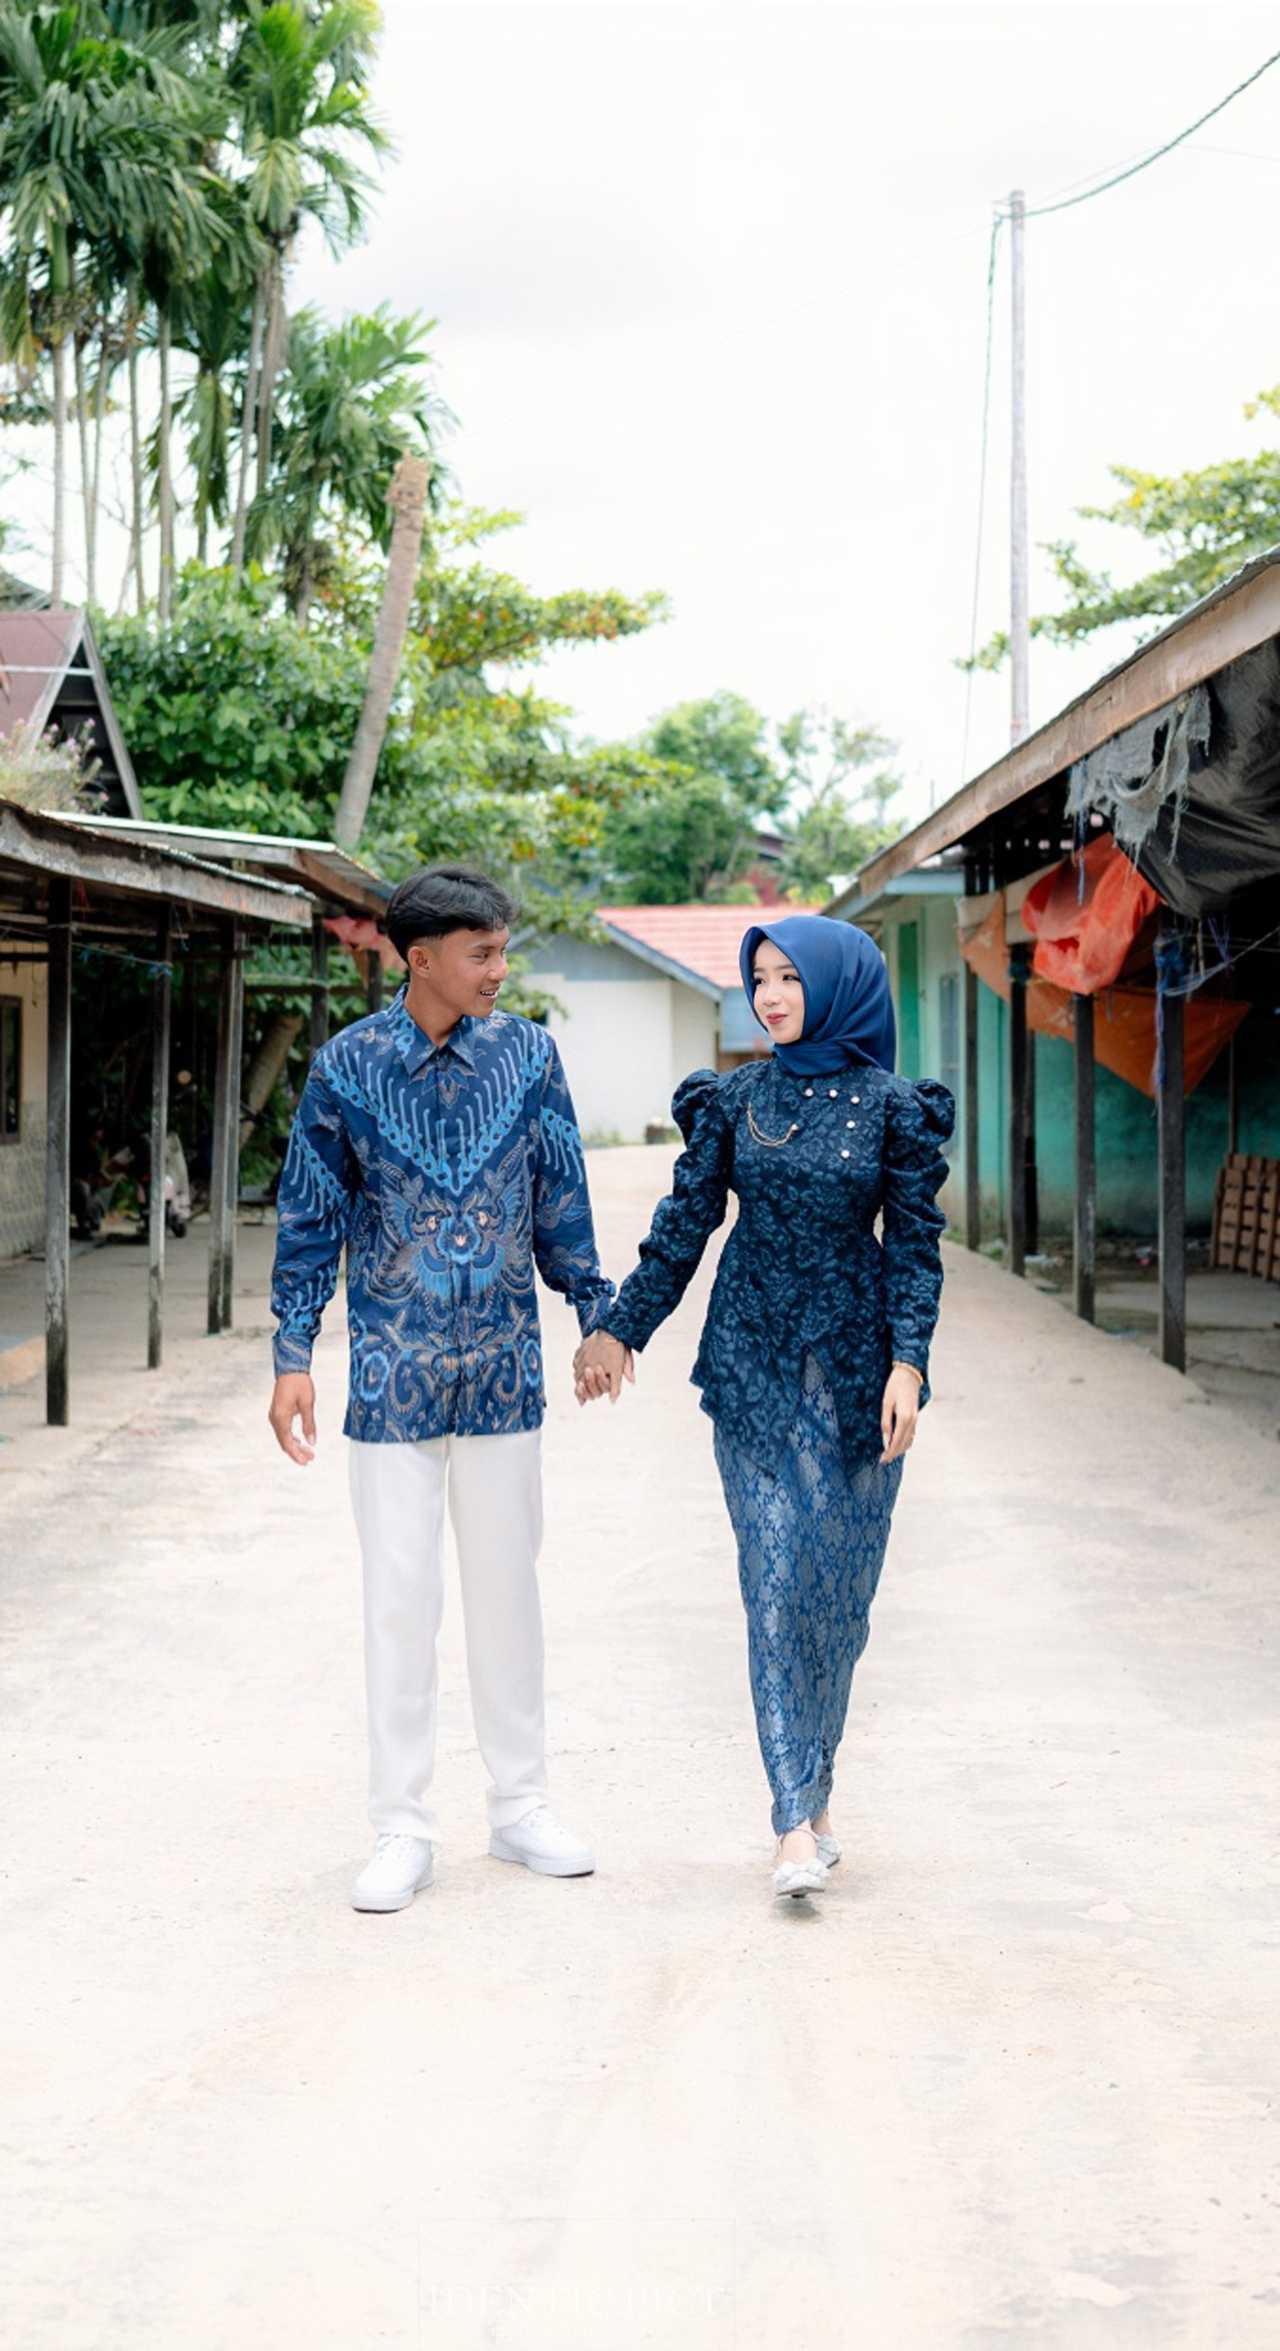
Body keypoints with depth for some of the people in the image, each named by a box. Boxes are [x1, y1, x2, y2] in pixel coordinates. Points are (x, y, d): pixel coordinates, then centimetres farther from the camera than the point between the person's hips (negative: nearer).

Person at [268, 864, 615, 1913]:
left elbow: (562, 1197, 7)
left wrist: (597, 1314, 7)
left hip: (504, 1367, 2)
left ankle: (521, 1805, 24)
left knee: (507, 1584, 11)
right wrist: (293, 1356, -3)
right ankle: (404, 1830, 13)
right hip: (395, 1372, -2)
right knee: (400, 1598, 2)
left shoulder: (527, 1054, -2)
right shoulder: (348, 1067, -6)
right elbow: (311, 1217, 0)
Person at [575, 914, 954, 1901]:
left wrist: (908, 1362, -11)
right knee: (776, 1576, -6)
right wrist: (620, 1327, 9)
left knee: (841, 1578, 5)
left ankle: (814, 1789, 24)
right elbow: (685, 1222, 9)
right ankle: (797, 1822, -6)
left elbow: (915, 1243, -1)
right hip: (754, 1361, 1)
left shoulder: (890, 1106, -1)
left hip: (855, 1365, 0)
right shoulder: (735, 1099, 4)